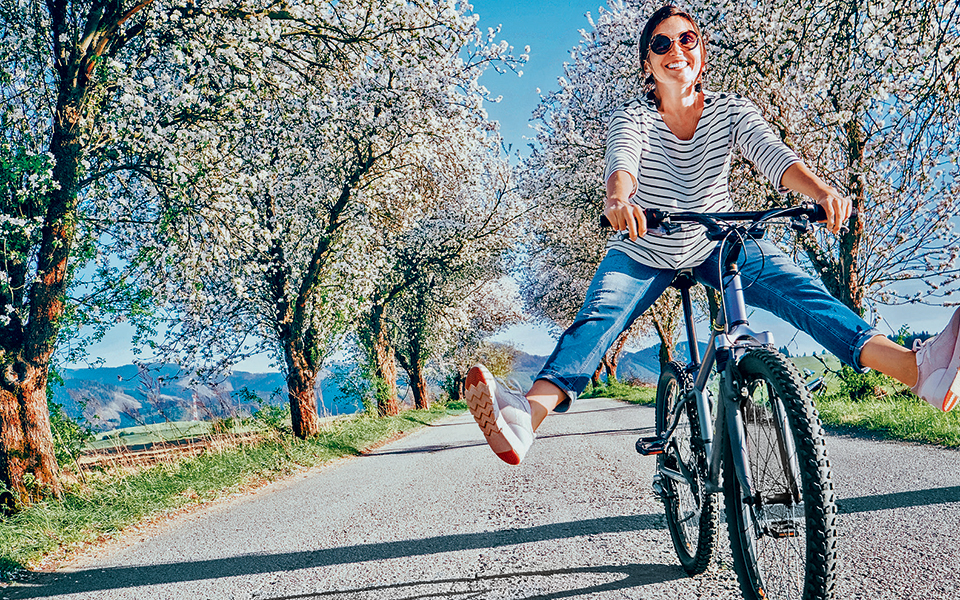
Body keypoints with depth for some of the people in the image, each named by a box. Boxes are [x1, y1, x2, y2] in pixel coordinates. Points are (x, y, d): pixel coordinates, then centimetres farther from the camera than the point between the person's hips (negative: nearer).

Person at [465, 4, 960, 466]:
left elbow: (772, 153, -24)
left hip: (717, 246, 2)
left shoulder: (732, 111, -6)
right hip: (642, 252, -2)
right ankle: (527, 415, -51)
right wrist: (618, 200, -58)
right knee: (598, 317, -28)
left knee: (796, 289, -24)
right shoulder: (633, 118, -11)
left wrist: (821, 189, -45)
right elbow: (621, 161, -34)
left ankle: (917, 368, -39)